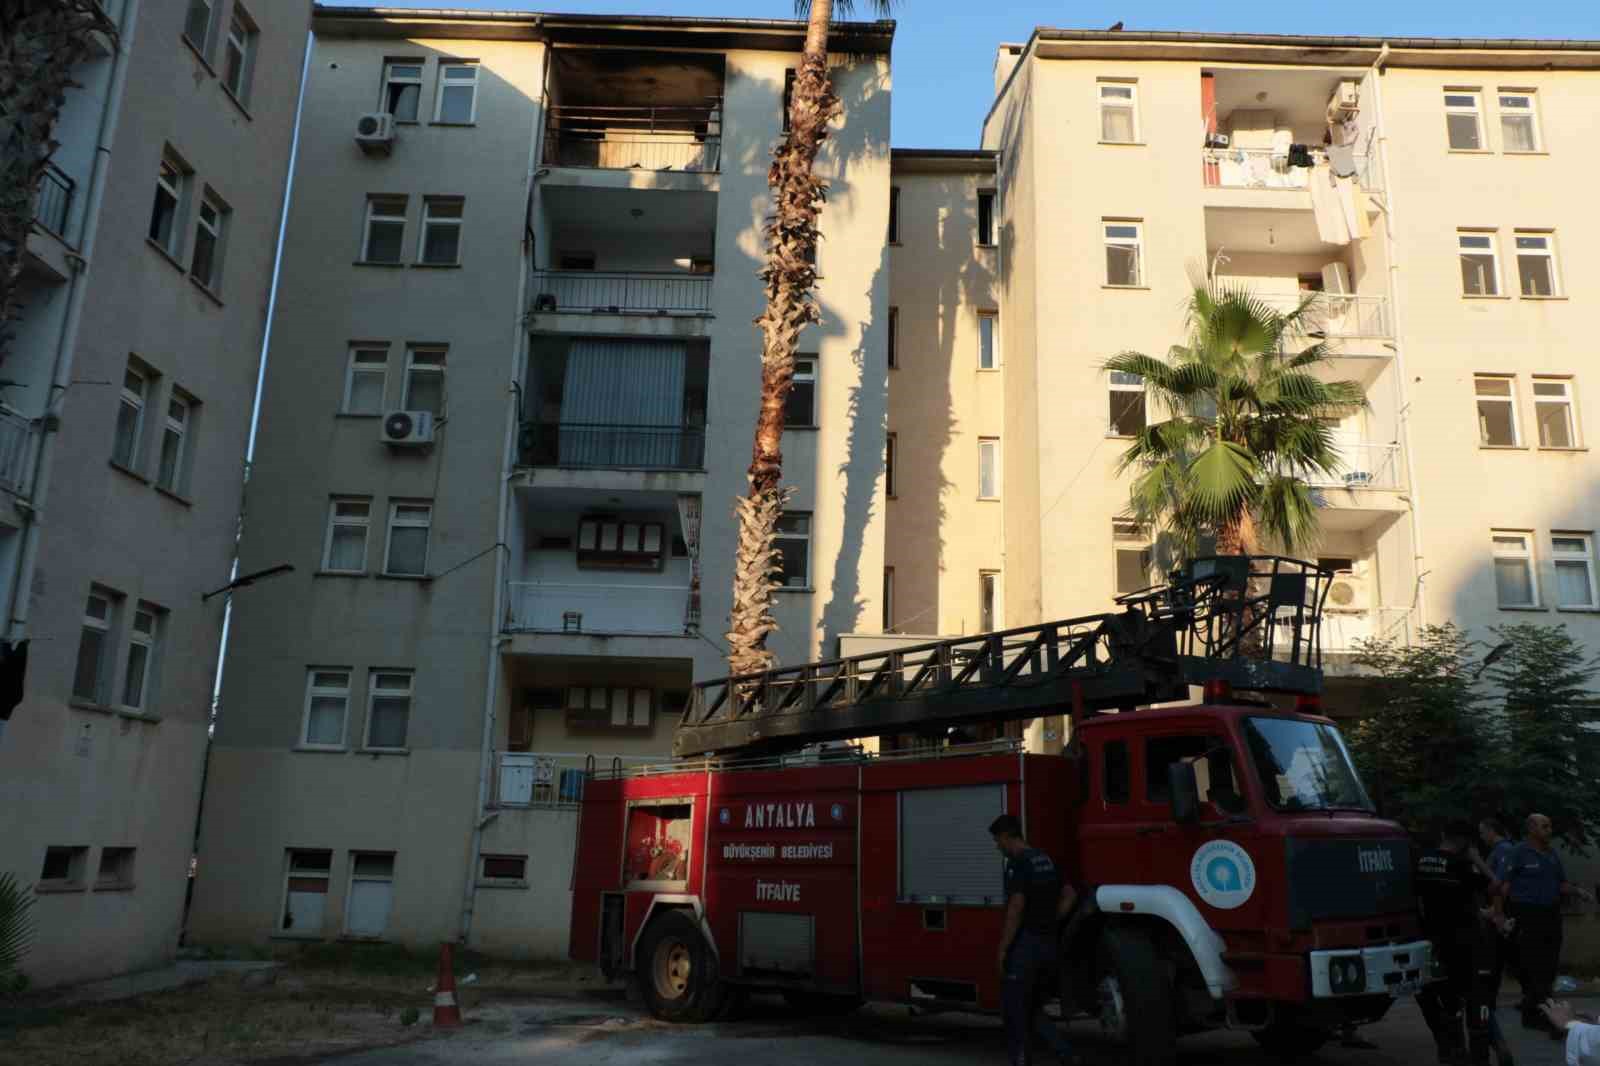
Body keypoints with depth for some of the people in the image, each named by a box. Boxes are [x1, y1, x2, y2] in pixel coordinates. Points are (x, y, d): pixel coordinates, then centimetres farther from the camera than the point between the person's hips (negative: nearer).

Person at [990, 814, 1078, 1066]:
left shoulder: (1018, 862, -15)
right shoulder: (1045, 860, 12)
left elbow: (1016, 908, -21)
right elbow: (1070, 895, 19)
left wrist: (1002, 949, -16)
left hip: (1025, 943, -9)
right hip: (1048, 944, 9)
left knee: (1014, 1010, 3)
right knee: (1032, 1009, 18)